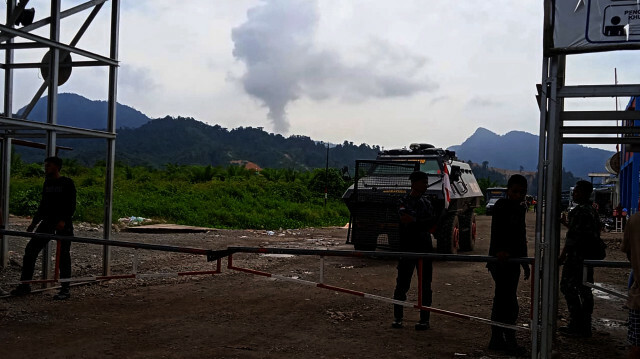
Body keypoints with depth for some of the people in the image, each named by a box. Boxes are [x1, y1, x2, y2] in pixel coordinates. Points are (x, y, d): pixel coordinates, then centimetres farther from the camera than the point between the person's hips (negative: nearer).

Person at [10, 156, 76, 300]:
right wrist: (34, 222, 14)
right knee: (30, 250, 0)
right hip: (48, 221, 7)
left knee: (63, 254, -4)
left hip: (63, 224, -7)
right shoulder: (47, 183, 14)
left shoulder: (67, 183, -5)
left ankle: (65, 289, 2)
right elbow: (43, 205, 20)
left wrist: (64, 220, -24)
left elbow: (71, 205, -11)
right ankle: (25, 285, 7)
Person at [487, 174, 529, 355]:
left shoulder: (521, 208, 16)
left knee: (502, 300, 13)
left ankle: (497, 340, 21)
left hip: (512, 260, 9)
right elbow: (496, 230, -24)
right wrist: (499, 250, -40)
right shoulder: (502, 205, -10)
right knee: (509, 302, -8)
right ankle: (510, 342, 0)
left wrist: (524, 262, 24)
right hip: (500, 259, -9)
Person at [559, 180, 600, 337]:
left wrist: (562, 256, -13)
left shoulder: (578, 211, -16)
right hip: (589, 257, 9)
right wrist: (567, 224, 31)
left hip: (576, 256, -9)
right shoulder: (593, 211, 13)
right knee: (585, 290, 12)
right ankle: (585, 327, 17)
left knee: (568, 287, -2)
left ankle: (576, 325, -3)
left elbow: (573, 237, -20)